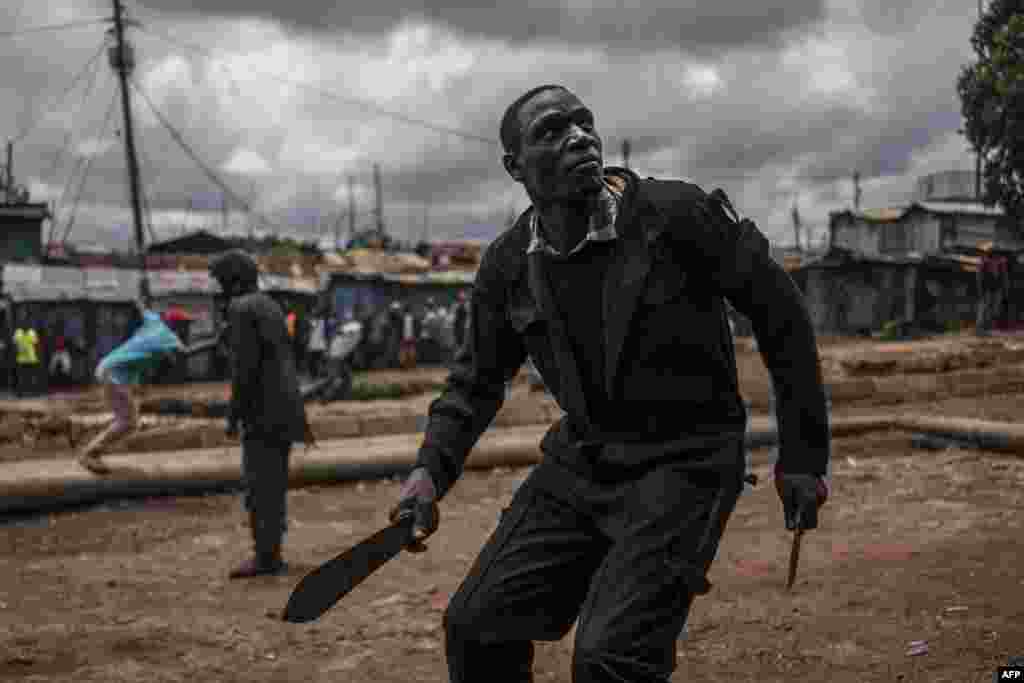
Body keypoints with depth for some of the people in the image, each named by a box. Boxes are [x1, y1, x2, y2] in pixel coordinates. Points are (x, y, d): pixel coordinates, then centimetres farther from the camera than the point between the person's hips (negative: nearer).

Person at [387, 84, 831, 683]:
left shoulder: (675, 213, -17)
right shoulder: (507, 264, -2)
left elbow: (780, 312, -9)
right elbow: (478, 378, 13)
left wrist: (803, 456, -7)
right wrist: (432, 468, -4)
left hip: (684, 462, -5)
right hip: (580, 459, 6)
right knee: (476, 626, 6)